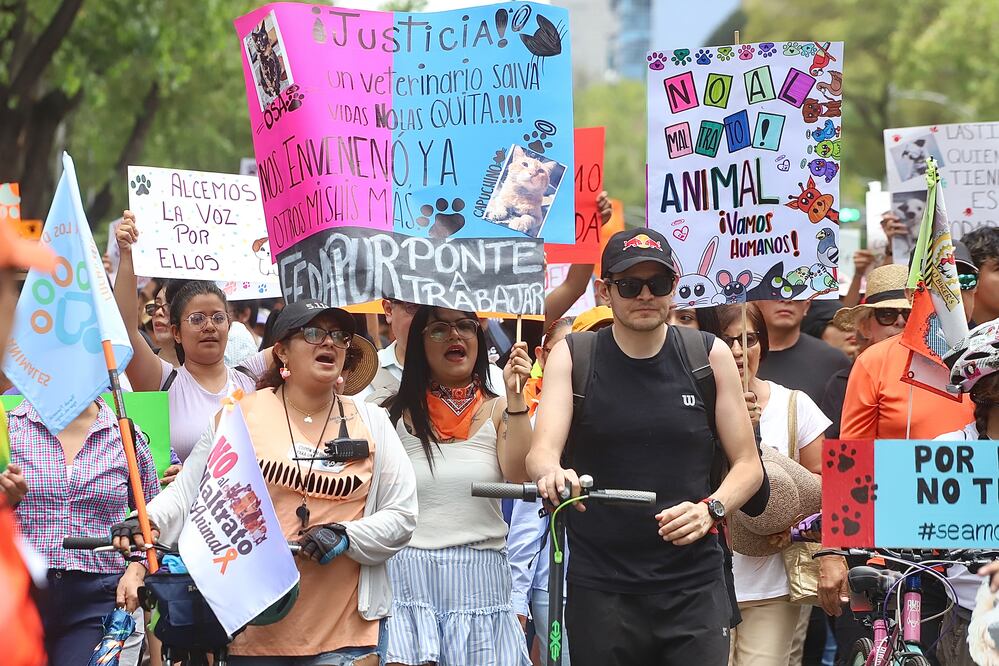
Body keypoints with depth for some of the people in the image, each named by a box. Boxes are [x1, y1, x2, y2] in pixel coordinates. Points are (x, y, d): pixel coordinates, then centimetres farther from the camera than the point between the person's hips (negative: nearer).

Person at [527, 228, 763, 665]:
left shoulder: (711, 356, 4)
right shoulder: (573, 358, 2)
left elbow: (748, 463, 7)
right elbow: (541, 450, -11)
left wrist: (711, 509, -14)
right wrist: (551, 473, -35)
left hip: (693, 584, 0)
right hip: (600, 587, 0)